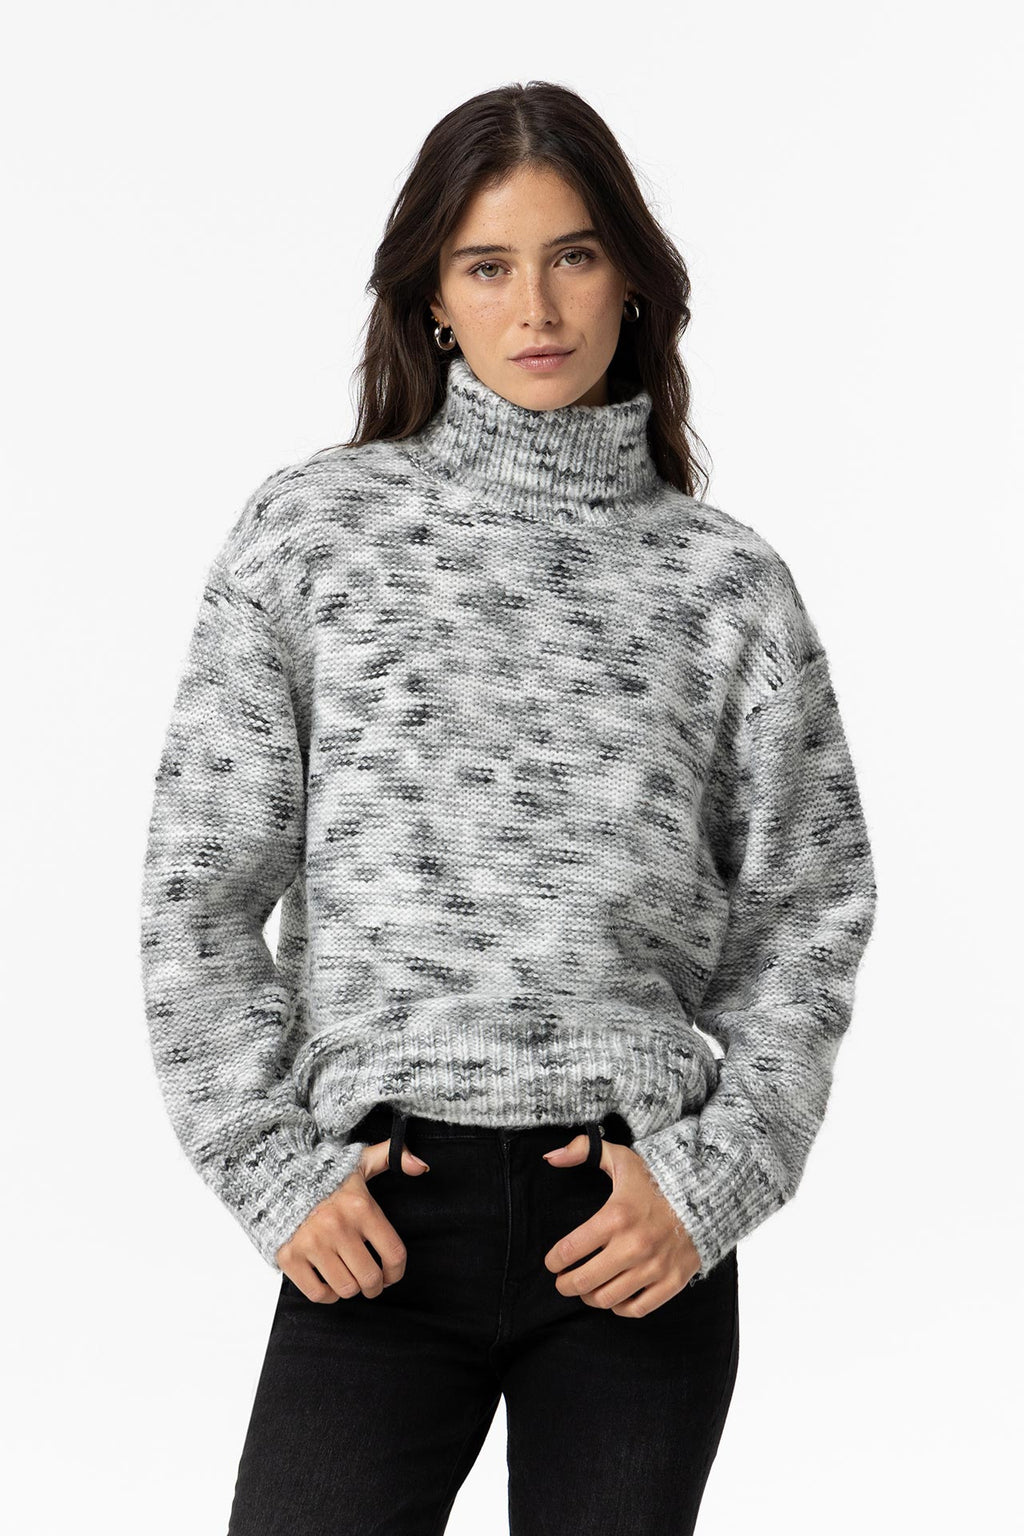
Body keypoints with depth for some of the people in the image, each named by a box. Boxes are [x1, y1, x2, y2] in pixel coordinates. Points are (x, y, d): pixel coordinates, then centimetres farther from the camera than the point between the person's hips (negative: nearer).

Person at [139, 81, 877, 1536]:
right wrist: (274, 1167, -4)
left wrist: (711, 1177, -4)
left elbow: (808, 911, 7)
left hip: (641, 1215, 1)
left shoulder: (728, 580, 5)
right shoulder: (311, 530, 3)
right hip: (380, 1210, -1)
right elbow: (200, 886, 3)